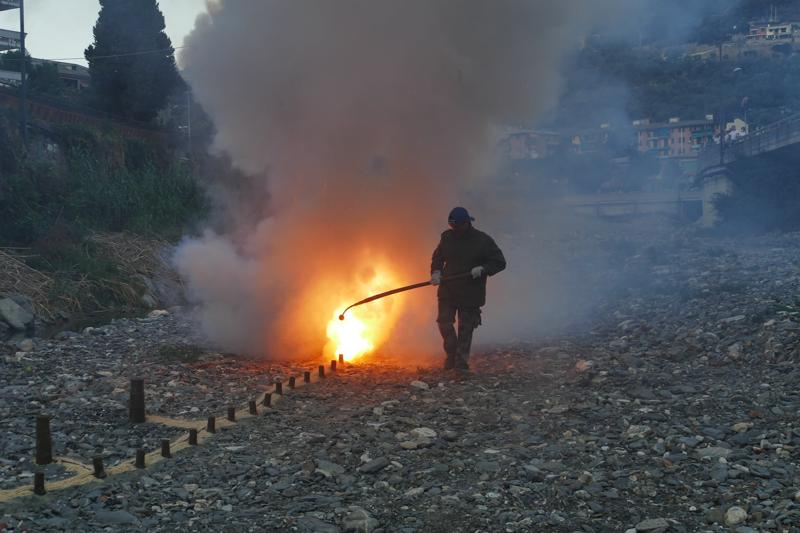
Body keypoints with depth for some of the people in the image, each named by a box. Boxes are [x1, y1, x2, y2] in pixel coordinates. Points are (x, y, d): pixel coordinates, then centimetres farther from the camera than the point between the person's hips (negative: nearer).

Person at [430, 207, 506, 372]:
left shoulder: (483, 241, -8)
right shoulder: (447, 237, 2)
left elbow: (500, 262, -4)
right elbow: (437, 257, 15)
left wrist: (483, 269, -21)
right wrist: (436, 271, -5)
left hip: (471, 294, -3)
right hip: (447, 290, 3)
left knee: (465, 328, 2)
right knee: (444, 322, 0)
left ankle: (461, 363, 10)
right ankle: (451, 354, 23)